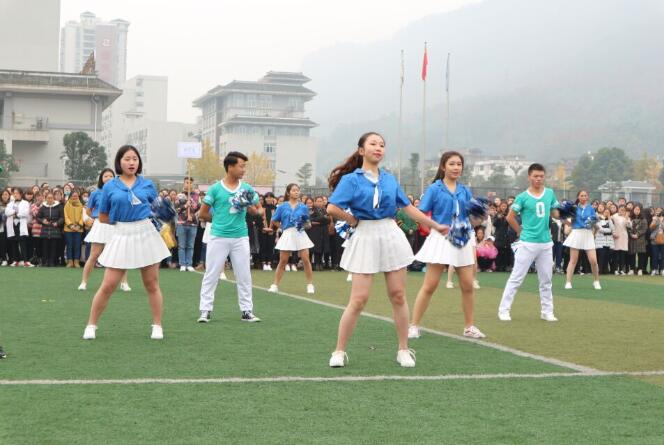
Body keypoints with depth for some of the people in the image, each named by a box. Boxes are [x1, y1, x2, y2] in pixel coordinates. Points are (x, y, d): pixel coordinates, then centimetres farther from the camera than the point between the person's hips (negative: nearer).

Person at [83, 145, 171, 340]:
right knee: (108, 286, -2)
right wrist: (122, 220, 0)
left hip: (146, 234, 1)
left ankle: (157, 327, 17)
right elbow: (103, 218, 7)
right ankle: (91, 325, 11)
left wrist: (141, 218, 5)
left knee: (152, 285, 7)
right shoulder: (110, 187, 0)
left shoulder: (147, 185, 3)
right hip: (122, 236, -1)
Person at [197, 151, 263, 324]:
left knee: (244, 276, 6)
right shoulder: (215, 189, -3)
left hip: (240, 237, 3)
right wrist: (219, 219, 5)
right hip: (218, 237, -3)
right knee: (211, 275, 1)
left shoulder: (247, 188, 5)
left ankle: (246, 311, 14)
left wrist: (253, 209, -9)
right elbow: (202, 214, 3)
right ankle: (205, 310, 7)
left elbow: (260, 210, 11)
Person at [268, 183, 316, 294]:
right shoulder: (282, 207, 1)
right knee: (283, 261, 3)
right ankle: (275, 285, 10)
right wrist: (283, 227, 1)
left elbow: (308, 223, 11)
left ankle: (310, 285, 7)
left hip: (301, 234, 1)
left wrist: (307, 224, -9)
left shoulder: (303, 207, 4)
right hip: (287, 235, -1)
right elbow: (274, 221, 8)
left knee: (306, 260, -3)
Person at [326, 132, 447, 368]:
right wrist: (354, 221, -5)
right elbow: (332, 209, -15)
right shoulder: (351, 179, -3)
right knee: (359, 299, -6)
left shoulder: (390, 179, 11)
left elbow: (409, 208, 14)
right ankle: (339, 352, 5)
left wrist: (436, 225, 13)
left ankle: (403, 350, 16)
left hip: (391, 236, 4)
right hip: (365, 238, -4)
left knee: (398, 296, 5)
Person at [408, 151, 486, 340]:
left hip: (463, 240, 4)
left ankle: (469, 327, 19)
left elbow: (471, 218, 15)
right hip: (441, 239, -4)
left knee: (468, 285, 5)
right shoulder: (434, 189, -2)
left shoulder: (465, 191, 11)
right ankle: (414, 326, 2)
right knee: (429, 286, -4)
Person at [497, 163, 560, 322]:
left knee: (546, 280, 11)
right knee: (516, 278, -4)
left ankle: (547, 312, 21)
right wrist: (521, 231, 0)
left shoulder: (550, 193, 7)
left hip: (546, 243, 4)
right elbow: (510, 217, -2)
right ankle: (504, 310, 2)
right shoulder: (522, 197, -6)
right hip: (527, 243, -4)